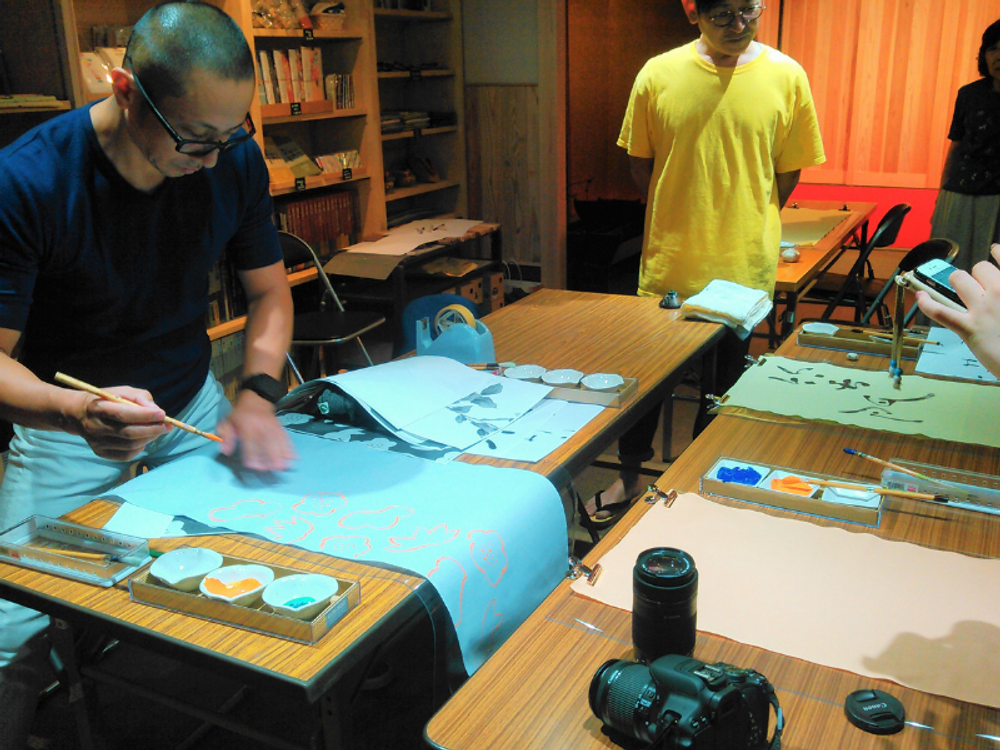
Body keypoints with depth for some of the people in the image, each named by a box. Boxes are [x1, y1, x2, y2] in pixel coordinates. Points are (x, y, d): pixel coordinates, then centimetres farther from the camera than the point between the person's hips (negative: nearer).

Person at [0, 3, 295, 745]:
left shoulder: (235, 162, -12)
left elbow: (269, 290, 0)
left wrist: (257, 396, -17)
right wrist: (78, 414, -43)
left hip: (190, 403, 4)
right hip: (67, 421, -3)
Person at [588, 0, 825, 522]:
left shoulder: (786, 77, -4)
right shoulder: (658, 74, -4)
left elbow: (788, 170, 4)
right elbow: (639, 162, 5)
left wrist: (744, 224, 1)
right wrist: (680, 220, 2)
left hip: (744, 267, 0)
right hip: (668, 263, 1)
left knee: (728, 381, 14)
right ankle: (630, 476, 31)